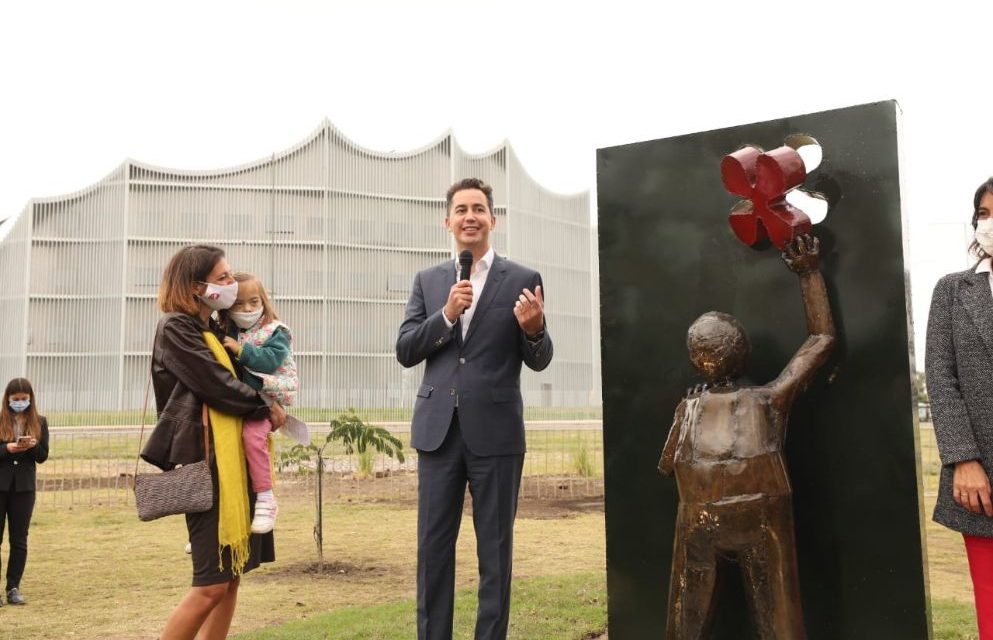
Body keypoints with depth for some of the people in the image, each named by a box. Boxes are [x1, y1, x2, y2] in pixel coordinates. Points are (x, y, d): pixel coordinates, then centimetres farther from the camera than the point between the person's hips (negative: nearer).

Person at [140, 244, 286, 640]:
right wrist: (266, 407, -2)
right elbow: (216, 384, -15)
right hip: (205, 461, -9)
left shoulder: (213, 329, 19)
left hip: (232, 460, 9)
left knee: (232, 575, 9)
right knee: (212, 584, -9)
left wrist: (268, 403, 5)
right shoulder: (176, 327, -7)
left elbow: (236, 375, 25)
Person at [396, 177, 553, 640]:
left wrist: (534, 328, -22)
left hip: (495, 431, -2)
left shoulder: (523, 280, 1)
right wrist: (446, 315, -13)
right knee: (433, 546, 10)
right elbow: (404, 351, 2)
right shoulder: (428, 281, 9)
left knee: (495, 549, 7)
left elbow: (539, 360, 0)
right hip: (438, 429, 3)